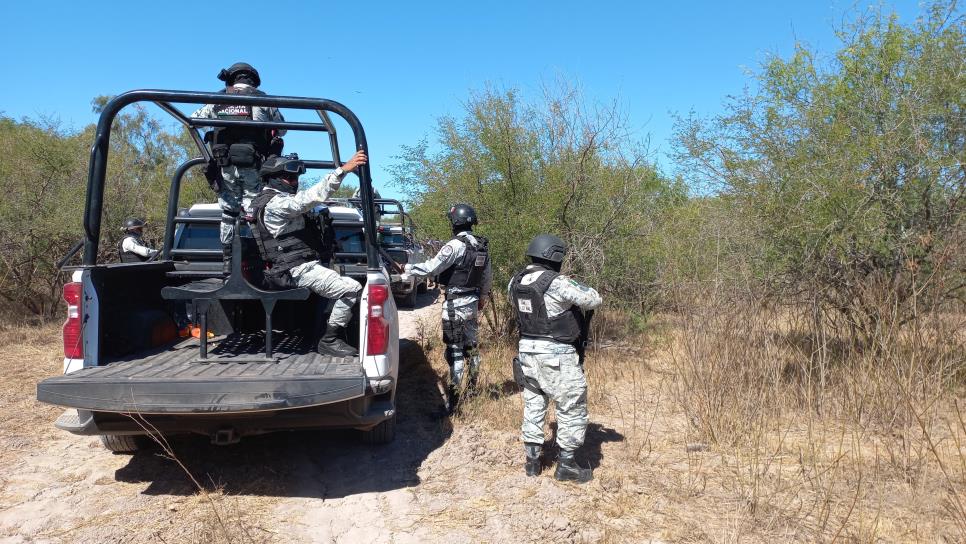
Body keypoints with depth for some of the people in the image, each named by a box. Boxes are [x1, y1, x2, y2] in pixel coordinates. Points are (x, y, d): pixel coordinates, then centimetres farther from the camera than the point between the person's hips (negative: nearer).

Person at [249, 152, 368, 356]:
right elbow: (310, 198, -29)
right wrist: (342, 170, -34)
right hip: (299, 270, -11)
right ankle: (329, 341, -13)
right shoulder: (275, 204, -14)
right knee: (352, 288, -21)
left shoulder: (281, 199, 20)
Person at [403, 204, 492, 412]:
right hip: (473, 301, 8)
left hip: (455, 303, -8)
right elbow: (488, 275, 14)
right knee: (470, 343, 19)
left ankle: (453, 398, 2)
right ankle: (473, 385, 33)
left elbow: (431, 268, -19)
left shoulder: (455, 245, -19)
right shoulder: (483, 246, 5)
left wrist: (407, 268, -7)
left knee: (455, 350, -3)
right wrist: (483, 296, 27)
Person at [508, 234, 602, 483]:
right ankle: (566, 464, 14)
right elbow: (593, 300, -11)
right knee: (572, 408, 8)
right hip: (556, 355, -7)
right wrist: (577, 288, 9)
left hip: (526, 350, 7)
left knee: (533, 405, 18)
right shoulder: (558, 283, -19)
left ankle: (532, 459, 24)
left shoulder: (516, 281, 1)